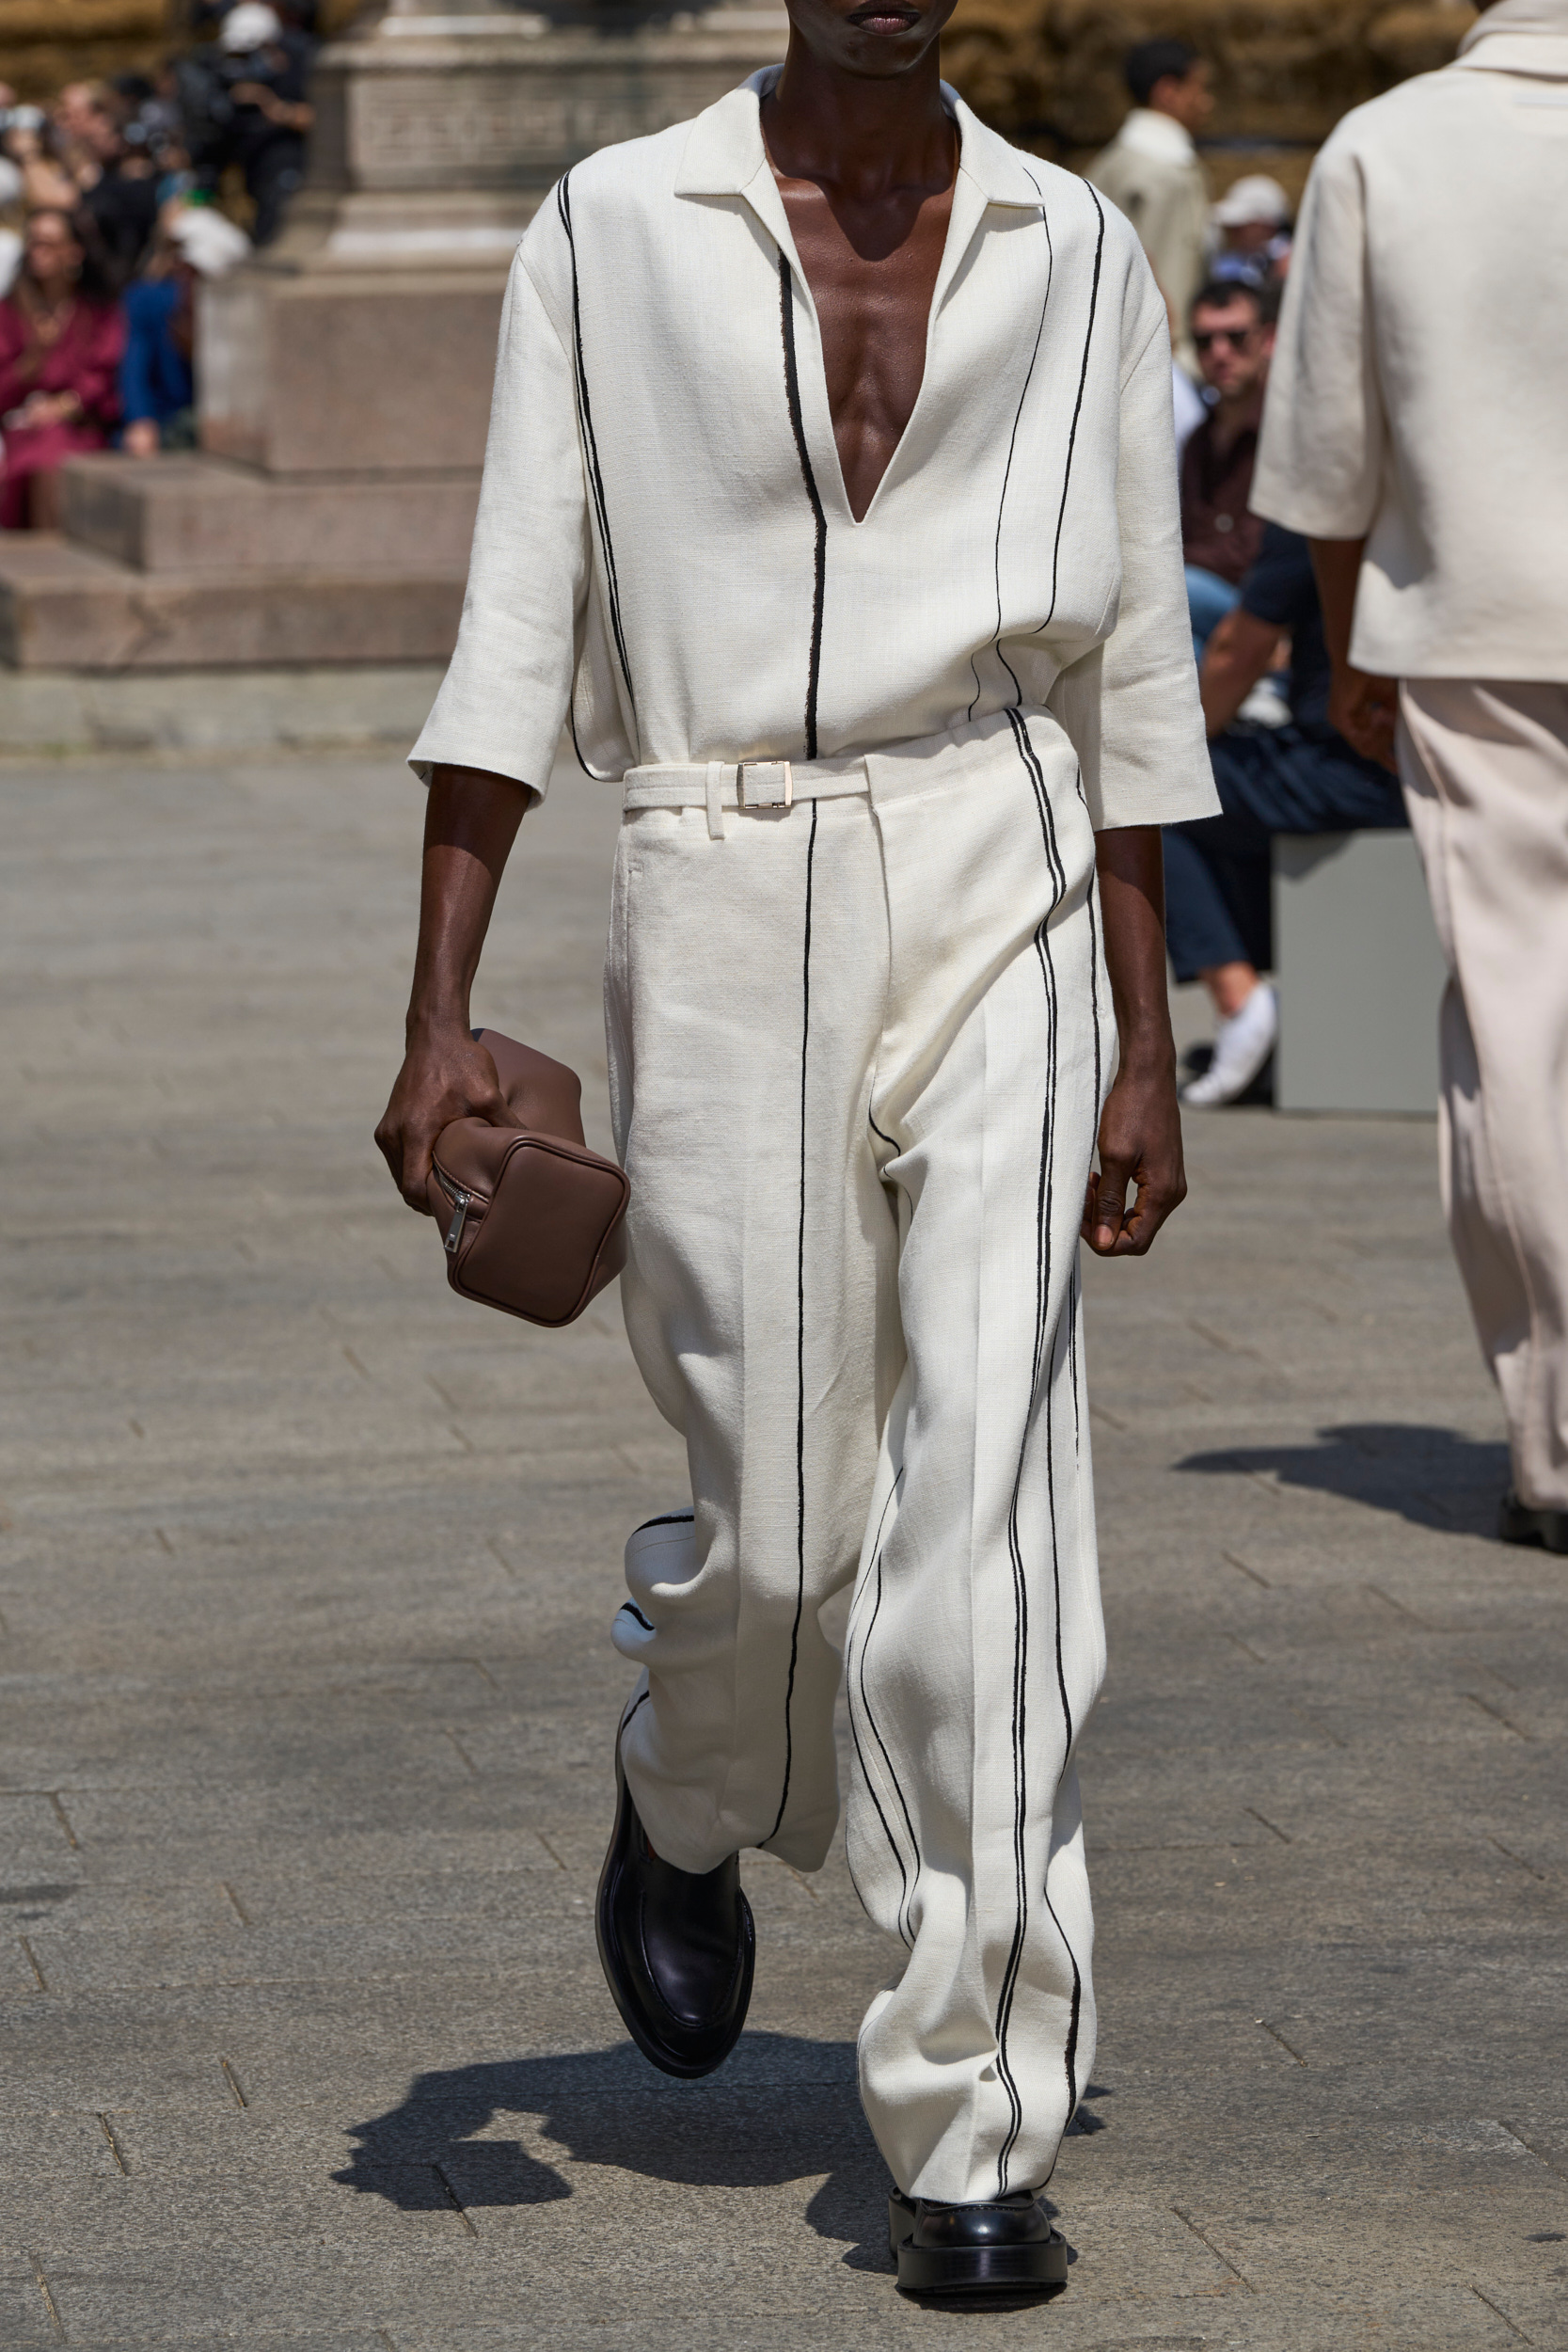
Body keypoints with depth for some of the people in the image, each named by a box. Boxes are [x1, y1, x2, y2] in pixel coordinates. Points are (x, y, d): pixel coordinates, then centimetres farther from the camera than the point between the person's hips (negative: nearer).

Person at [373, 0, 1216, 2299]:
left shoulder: (1073, 252, 7)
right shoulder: (612, 231, 3)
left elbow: (1128, 665, 11)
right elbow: (516, 625, 1)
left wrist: (1146, 1045, 8)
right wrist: (441, 1012, -6)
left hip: (1001, 894, 1)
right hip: (720, 898, 0)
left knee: (989, 1497, -10)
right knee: (777, 1518, 3)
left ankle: (975, 2129, -5)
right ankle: (688, 1809, 40)